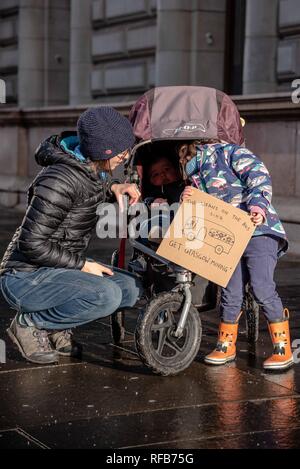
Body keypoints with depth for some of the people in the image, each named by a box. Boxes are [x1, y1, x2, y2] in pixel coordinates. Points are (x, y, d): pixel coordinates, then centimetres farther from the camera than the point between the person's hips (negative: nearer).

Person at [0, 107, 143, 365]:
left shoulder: (92, 169, 2)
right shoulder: (61, 180, -25)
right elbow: (32, 244, -24)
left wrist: (113, 187, 7)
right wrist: (82, 265, -18)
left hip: (60, 268, 9)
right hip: (26, 278, -9)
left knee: (131, 288, 2)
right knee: (106, 295, -29)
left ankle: (53, 325, 7)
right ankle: (29, 324, -8)